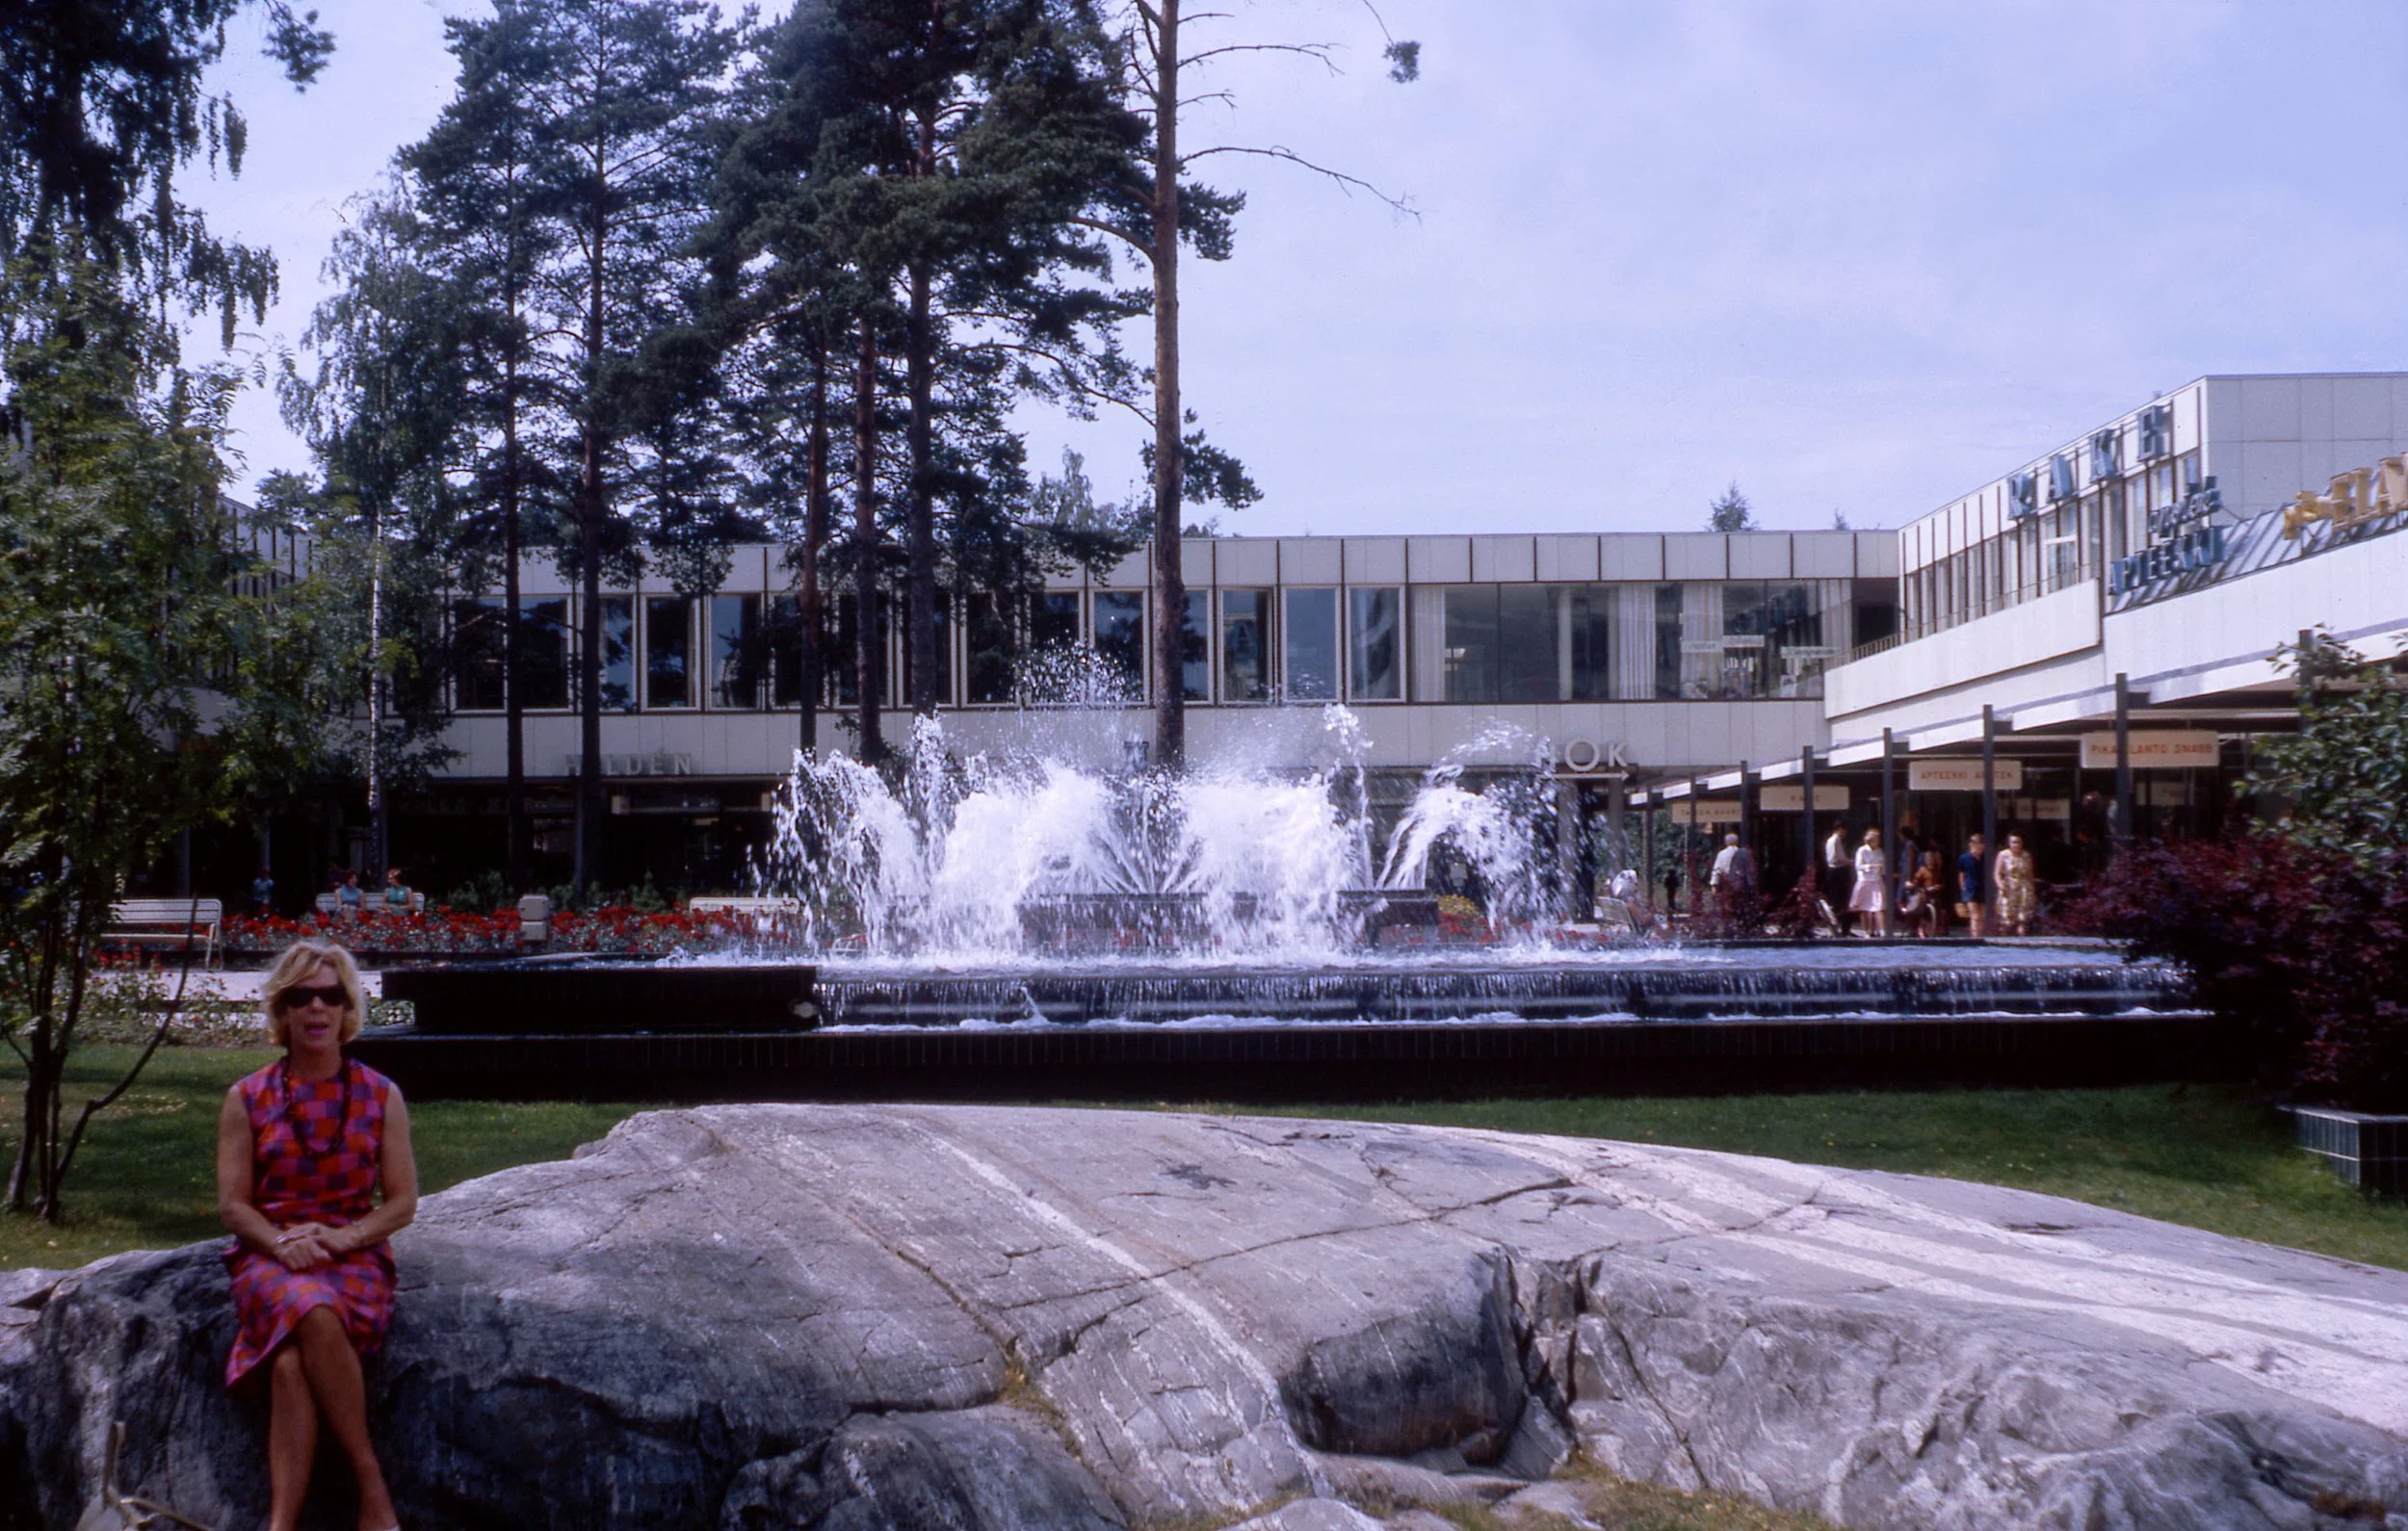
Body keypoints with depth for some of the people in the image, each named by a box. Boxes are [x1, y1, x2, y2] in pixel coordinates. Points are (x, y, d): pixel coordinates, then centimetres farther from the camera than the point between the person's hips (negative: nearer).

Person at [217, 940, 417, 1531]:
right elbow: (232, 1204, 5)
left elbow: (402, 1203, 5)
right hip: (268, 1255, 0)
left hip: (355, 1255, 0)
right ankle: (369, 1479, -32)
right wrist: (282, 1243, -14)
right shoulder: (248, 1099, 8)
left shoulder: (380, 1096, 7)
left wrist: (341, 1238, -12)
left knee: (292, 1359, -33)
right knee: (312, 1314, -35)